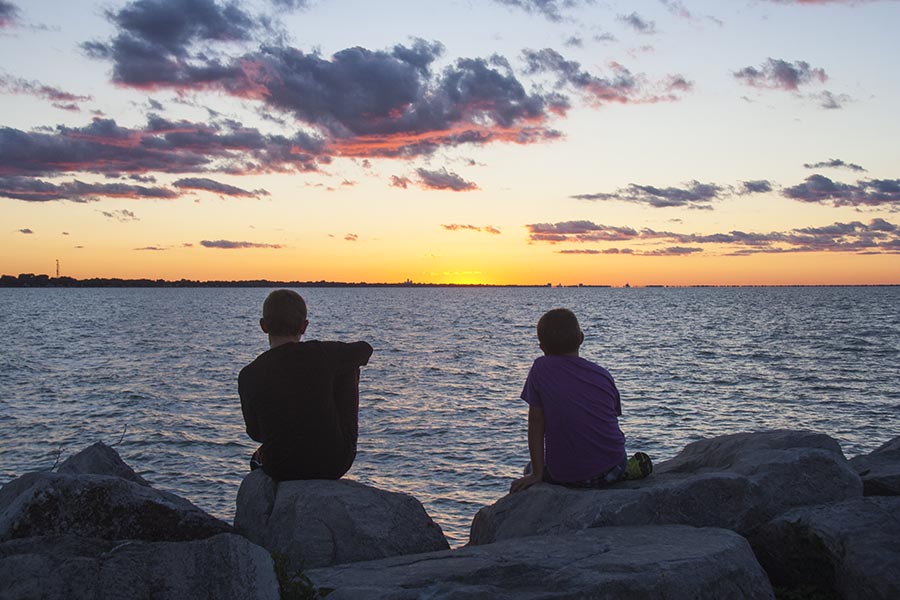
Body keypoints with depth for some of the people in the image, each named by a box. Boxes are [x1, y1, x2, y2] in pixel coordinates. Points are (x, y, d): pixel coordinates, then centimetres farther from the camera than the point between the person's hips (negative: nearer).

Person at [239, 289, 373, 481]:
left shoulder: (248, 376, -13)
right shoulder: (322, 354, -15)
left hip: (280, 470, 1)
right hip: (334, 464, -1)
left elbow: (254, 432, 1)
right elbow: (365, 349, 7)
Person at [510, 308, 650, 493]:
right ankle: (625, 472, 7)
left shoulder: (540, 369, -6)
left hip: (564, 475, -5)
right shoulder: (603, 375, 2)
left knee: (530, 469, 27)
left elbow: (536, 424, -6)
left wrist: (537, 474, -1)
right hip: (610, 470, 5)